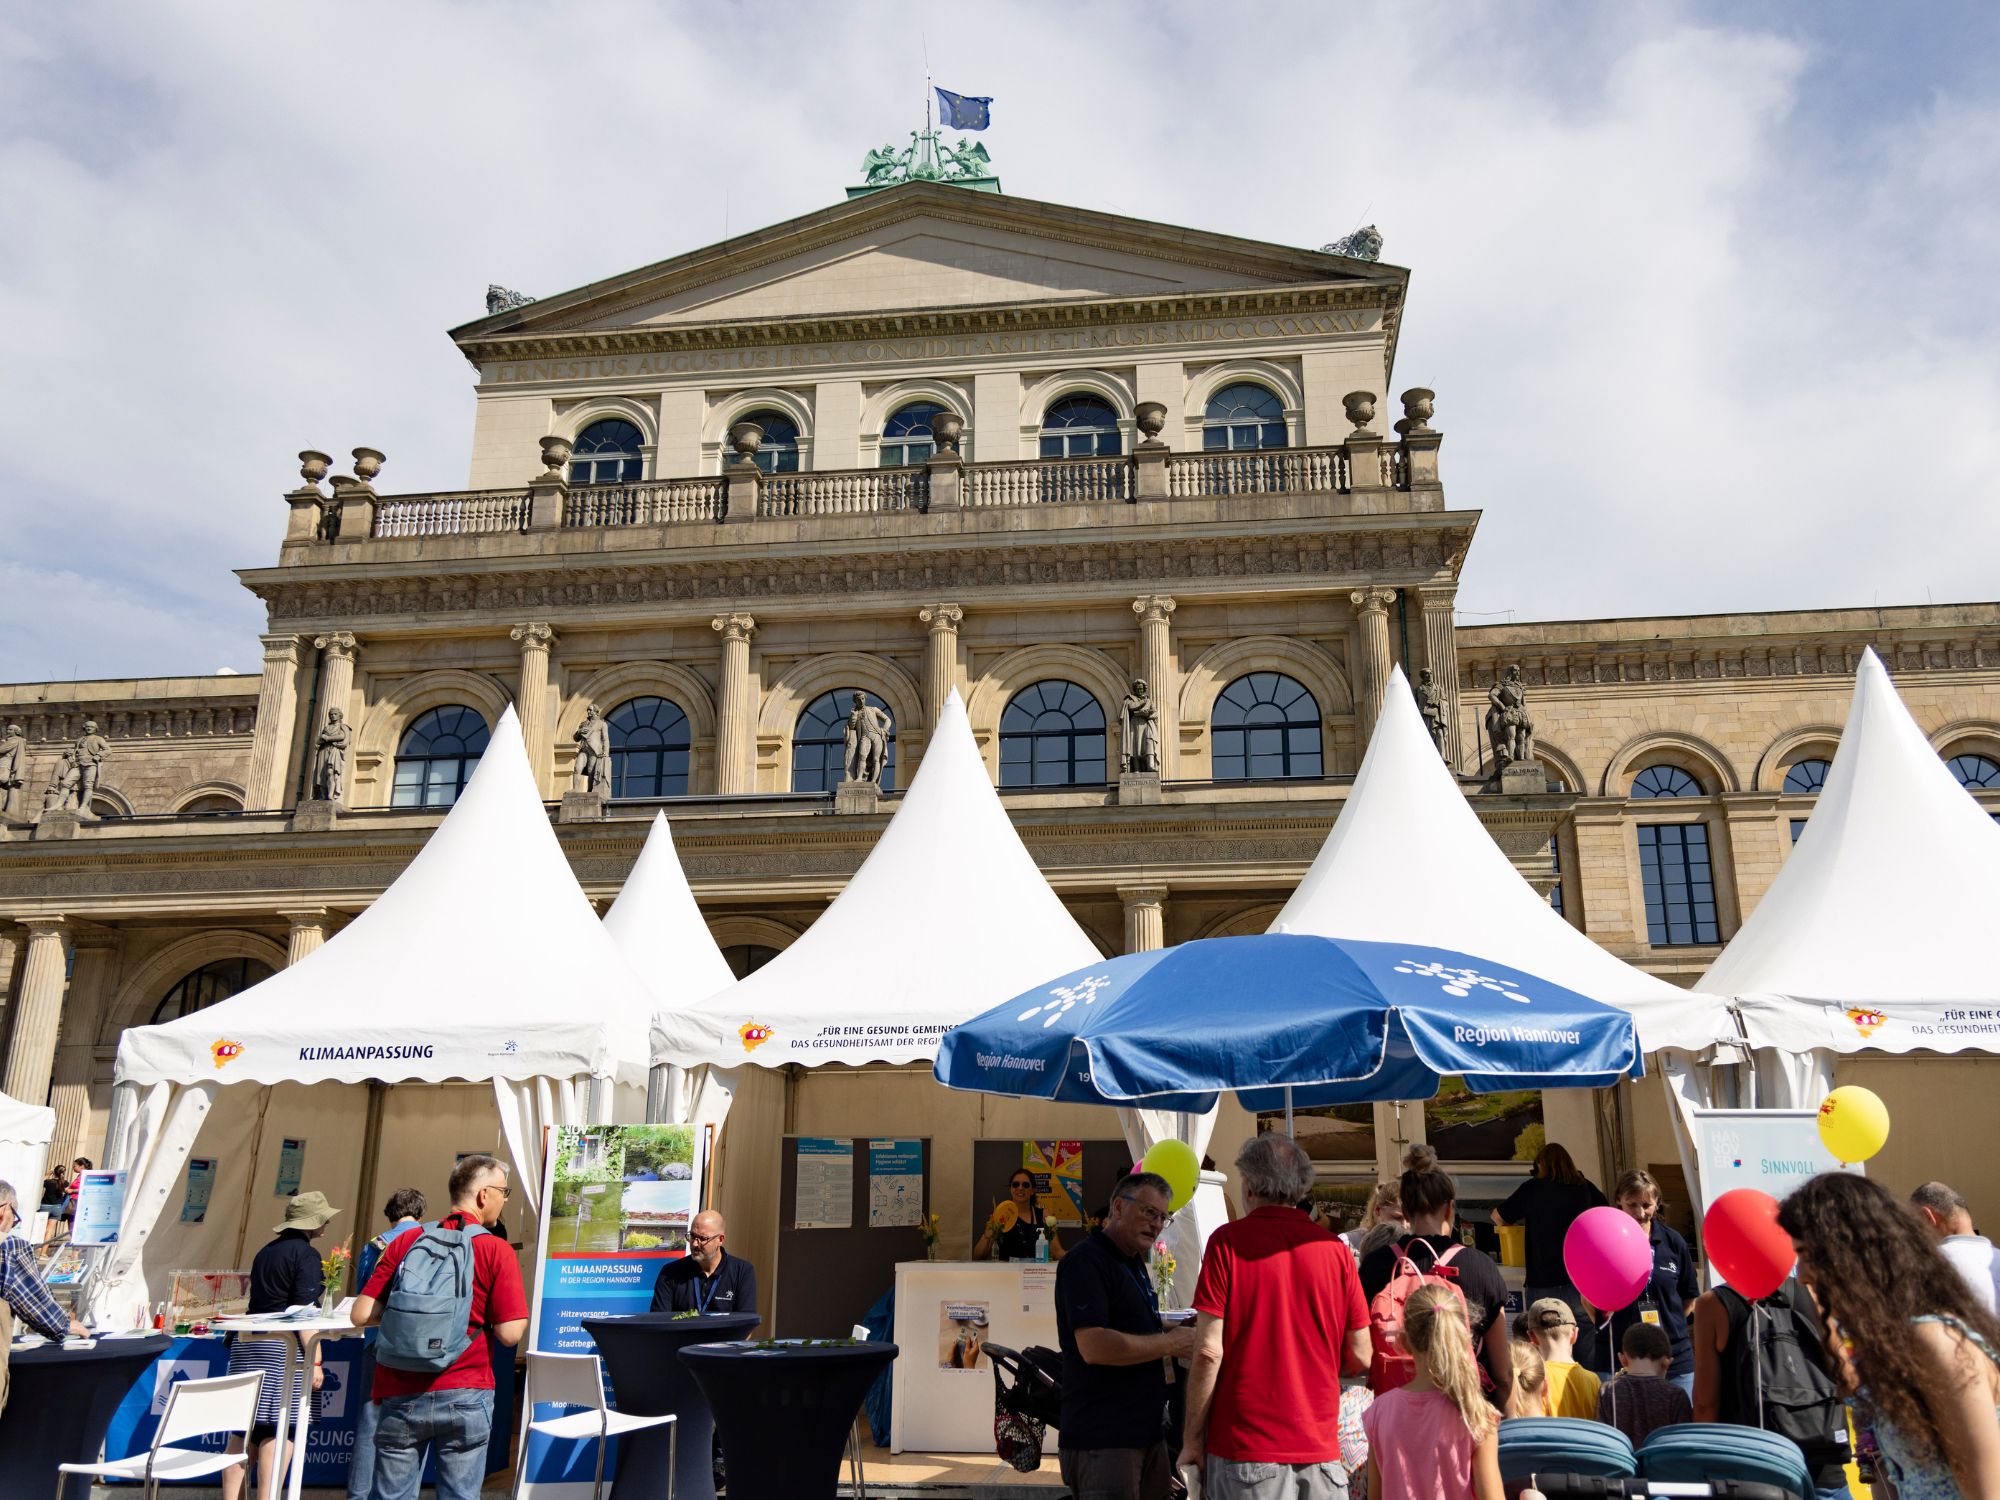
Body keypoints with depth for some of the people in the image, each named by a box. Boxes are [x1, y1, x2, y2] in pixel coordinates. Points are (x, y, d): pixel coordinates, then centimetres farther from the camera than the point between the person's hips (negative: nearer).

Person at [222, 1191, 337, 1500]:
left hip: (245, 1341, 8)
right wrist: (315, 1360, -15)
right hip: (280, 1347, -8)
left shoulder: (266, 1252, 17)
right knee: (279, 1429, -6)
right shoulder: (306, 1254, -7)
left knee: (244, 1430, 9)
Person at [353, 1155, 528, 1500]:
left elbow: (361, 1315, 2)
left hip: (400, 1397, 3)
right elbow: (509, 1334, -11)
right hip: (464, 1397, -3)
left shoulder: (405, 1243, 4)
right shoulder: (497, 1250, -7)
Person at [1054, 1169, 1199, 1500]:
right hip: (1103, 1438, -9)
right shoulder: (1085, 1261, -15)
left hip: (1147, 1431, 9)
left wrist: (1181, 1338, 8)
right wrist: (1171, 1343, -17)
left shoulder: (1134, 1263, 18)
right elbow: (1094, 1347, -26)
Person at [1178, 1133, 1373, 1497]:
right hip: (1320, 1444, 3)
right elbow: (1360, 1356, 5)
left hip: (1246, 1444, -3)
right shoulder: (1335, 1249, 1)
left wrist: (1192, 1439, -2)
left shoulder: (1228, 1241, -7)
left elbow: (1209, 1351, -11)